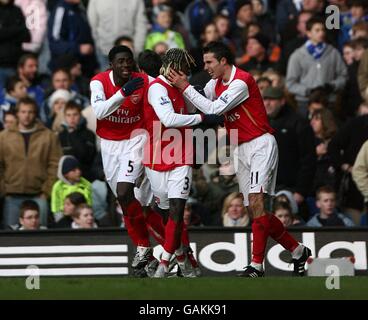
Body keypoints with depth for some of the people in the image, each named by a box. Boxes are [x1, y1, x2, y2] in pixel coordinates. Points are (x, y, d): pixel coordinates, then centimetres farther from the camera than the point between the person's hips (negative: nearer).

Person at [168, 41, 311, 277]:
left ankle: (257, 264, -23)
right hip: (242, 150, 9)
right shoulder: (216, 83, 11)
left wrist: (185, 87, -16)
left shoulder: (241, 82, -17)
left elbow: (214, 109, -20)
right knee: (256, 210, 5)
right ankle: (298, 251, 18)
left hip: (261, 145, -9)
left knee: (256, 201, -20)